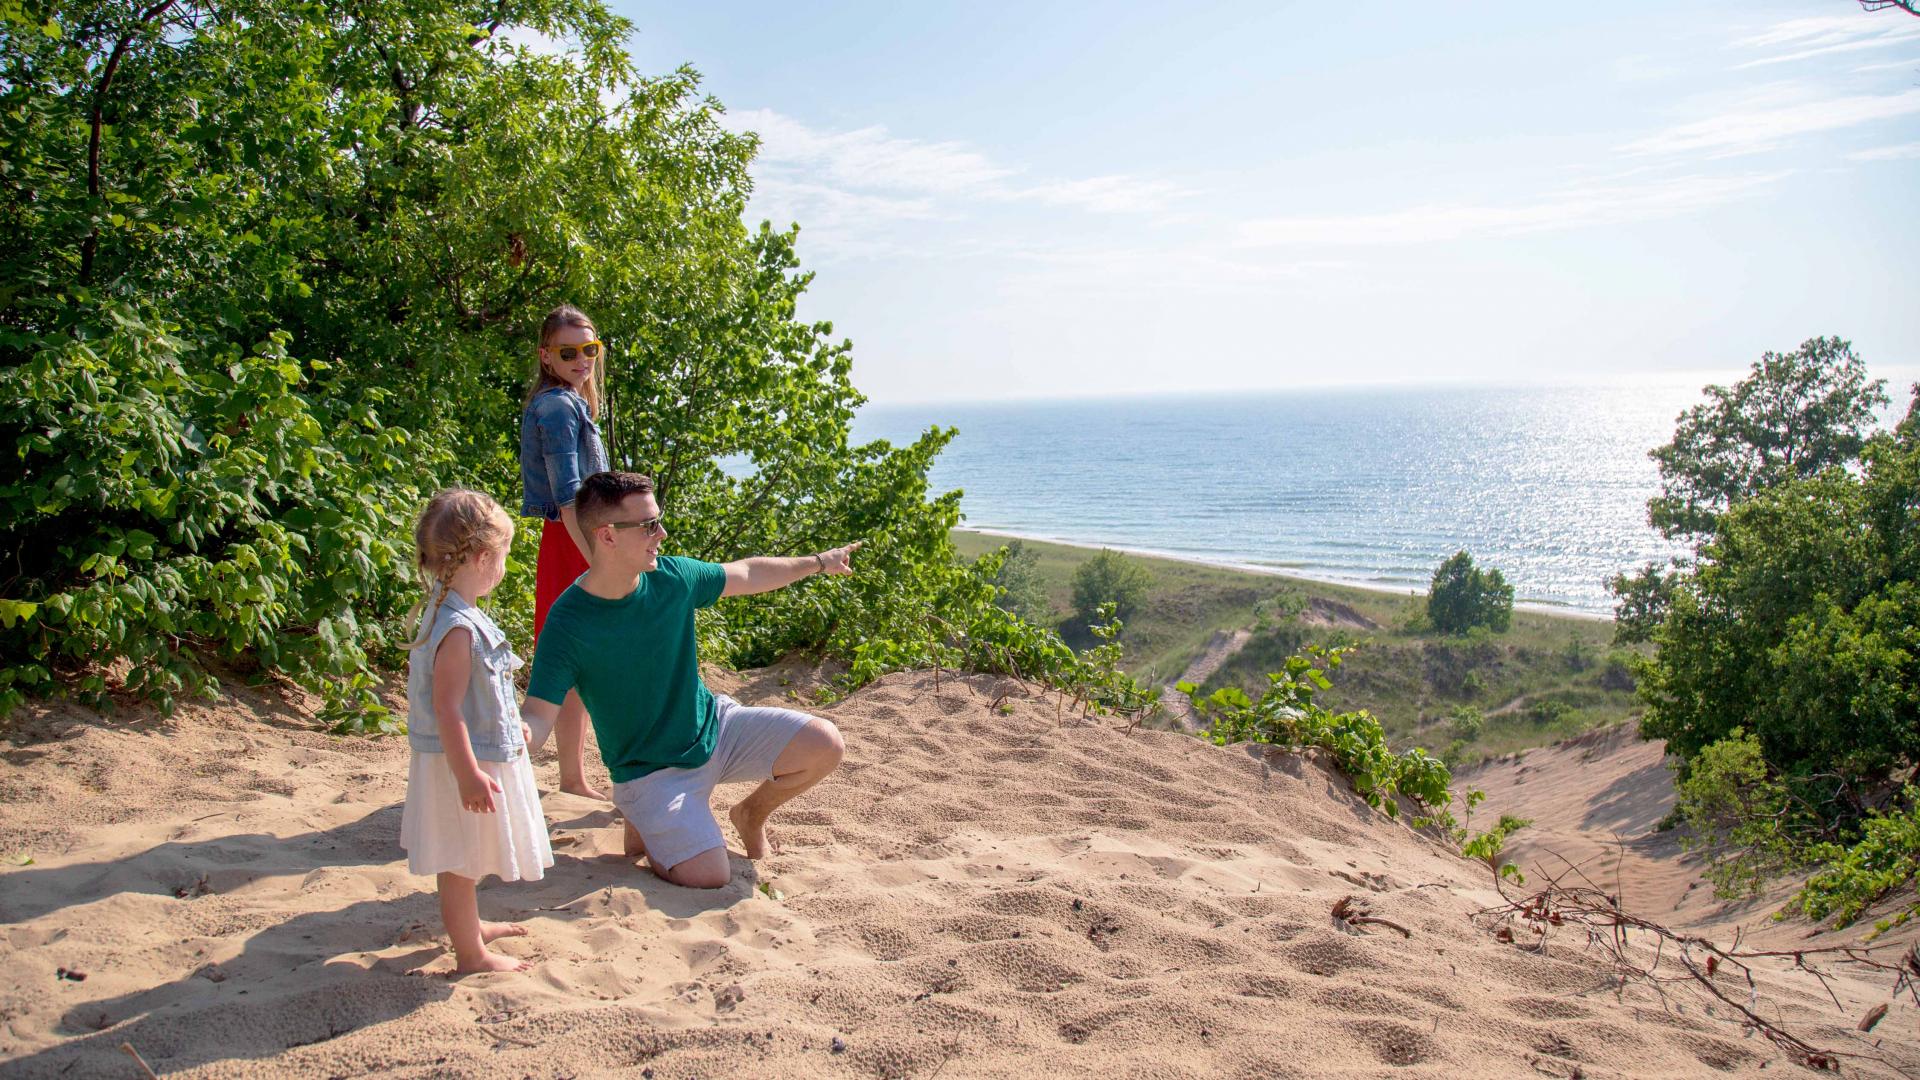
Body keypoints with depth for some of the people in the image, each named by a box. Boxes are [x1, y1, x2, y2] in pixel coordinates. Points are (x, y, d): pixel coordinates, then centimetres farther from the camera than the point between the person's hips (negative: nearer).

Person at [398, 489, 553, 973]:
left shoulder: (451, 612, 6)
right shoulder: (459, 628, -27)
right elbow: (446, 707, -28)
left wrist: (512, 725, 30)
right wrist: (468, 774, -28)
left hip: (475, 757, 10)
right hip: (464, 762, -10)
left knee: (462, 862, 25)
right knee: (460, 862, 5)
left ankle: (469, 925, 42)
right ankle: (470, 953, 17)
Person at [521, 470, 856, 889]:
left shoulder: (672, 577, -9)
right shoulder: (567, 624, -23)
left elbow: (747, 574, 9)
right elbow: (538, 715, -24)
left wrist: (819, 562, 18)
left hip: (716, 726, 5)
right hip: (652, 771, -5)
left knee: (825, 745, -11)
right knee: (709, 876, -21)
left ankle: (752, 813, 18)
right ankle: (642, 824, 12)